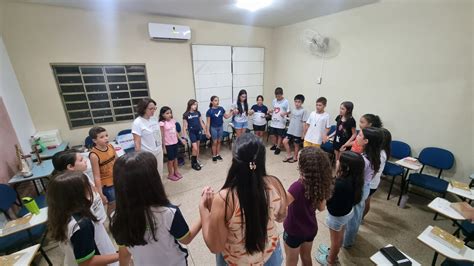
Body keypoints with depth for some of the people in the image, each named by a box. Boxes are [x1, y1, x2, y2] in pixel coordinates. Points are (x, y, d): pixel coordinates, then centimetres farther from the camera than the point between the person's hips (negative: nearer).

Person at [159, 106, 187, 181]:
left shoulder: (173, 121, 2)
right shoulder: (162, 123, -15)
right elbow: (162, 136, -13)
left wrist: (181, 139, 12)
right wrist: (163, 146, -13)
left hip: (175, 142, 6)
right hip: (168, 144, -5)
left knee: (175, 158, 17)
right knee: (170, 159, 7)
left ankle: (176, 171, 34)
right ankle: (170, 174, 25)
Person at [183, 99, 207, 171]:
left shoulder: (198, 113, 3)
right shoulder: (186, 114, -8)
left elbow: (201, 122, 11)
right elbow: (185, 126, -6)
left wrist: (205, 130, 12)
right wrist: (184, 136, -8)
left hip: (199, 131, 4)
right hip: (192, 132, -4)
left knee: (198, 147, 12)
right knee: (194, 148, -8)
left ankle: (197, 161, 27)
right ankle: (193, 163, 10)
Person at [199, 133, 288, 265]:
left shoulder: (224, 199, -36)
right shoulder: (274, 184, -24)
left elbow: (215, 247, -21)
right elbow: (281, 217, -4)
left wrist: (203, 207, -16)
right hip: (269, 254, 3)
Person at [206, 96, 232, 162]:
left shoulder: (221, 108, -2)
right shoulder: (209, 111, -12)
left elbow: (226, 116, 10)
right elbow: (208, 122, -10)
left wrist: (232, 112, -3)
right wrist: (208, 131, -12)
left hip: (221, 127, 3)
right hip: (213, 128, -3)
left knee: (219, 141, 13)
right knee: (215, 142, 5)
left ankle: (218, 154, 27)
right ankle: (214, 156, 20)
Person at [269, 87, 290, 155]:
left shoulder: (286, 102, -10)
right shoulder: (274, 101, 6)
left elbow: (289, 111, -7)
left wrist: (285, 113, -27)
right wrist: (271, 111, -7)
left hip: (281, 122, -5)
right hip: (274, 121, 5)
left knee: (280, 135, 6)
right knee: (273, 134, 14)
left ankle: (278, 147, 19)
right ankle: (275, 145, 35)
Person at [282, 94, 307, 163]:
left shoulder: (303, 111, -11)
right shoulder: (293, 110, 6)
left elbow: (304, 122, -11)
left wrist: (304, 132, -12)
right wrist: (289, 127, 14)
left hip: (298, 132, -5)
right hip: (290, 130, 6)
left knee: (296, 145, 8)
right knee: (285, 141, -1)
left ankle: (295, 157, 27)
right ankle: (289, 155, 15)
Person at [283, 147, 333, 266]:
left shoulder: (299, 186, -36)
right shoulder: (321, 183, -15)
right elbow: (321, 207, -1)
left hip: (294, 230, -5)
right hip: (311, 228, 5)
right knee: (306, 256, 31)